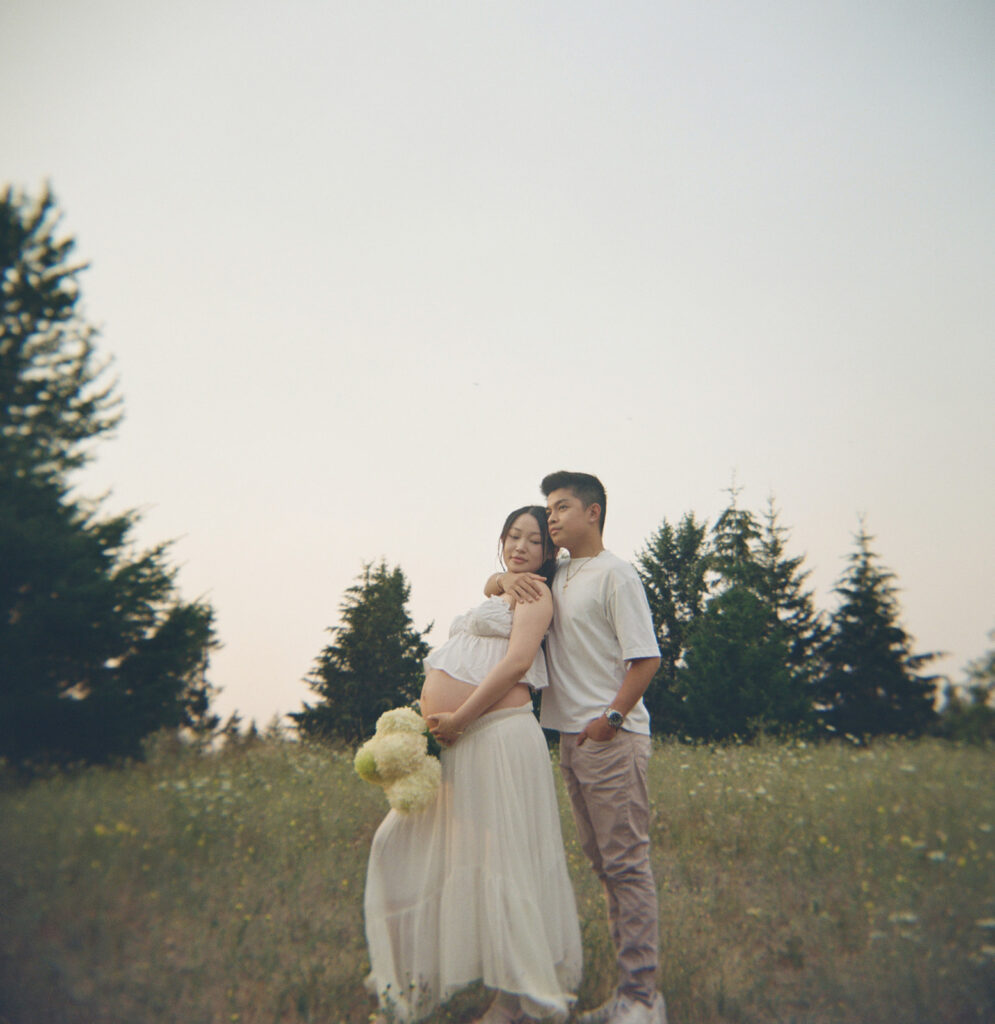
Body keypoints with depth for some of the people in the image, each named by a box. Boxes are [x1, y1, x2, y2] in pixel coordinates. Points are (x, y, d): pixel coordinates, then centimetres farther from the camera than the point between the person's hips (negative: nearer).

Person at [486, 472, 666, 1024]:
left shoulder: (614, 574, -7)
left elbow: (646, 657, -12)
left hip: (612, 738, -8)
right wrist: (505, 577, 1)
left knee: (626, 862, -5)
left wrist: (611, 719, -18)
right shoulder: (553, 577, 15)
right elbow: (492, 585, 24)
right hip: (571, 737, 8)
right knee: (603, 864, 12)